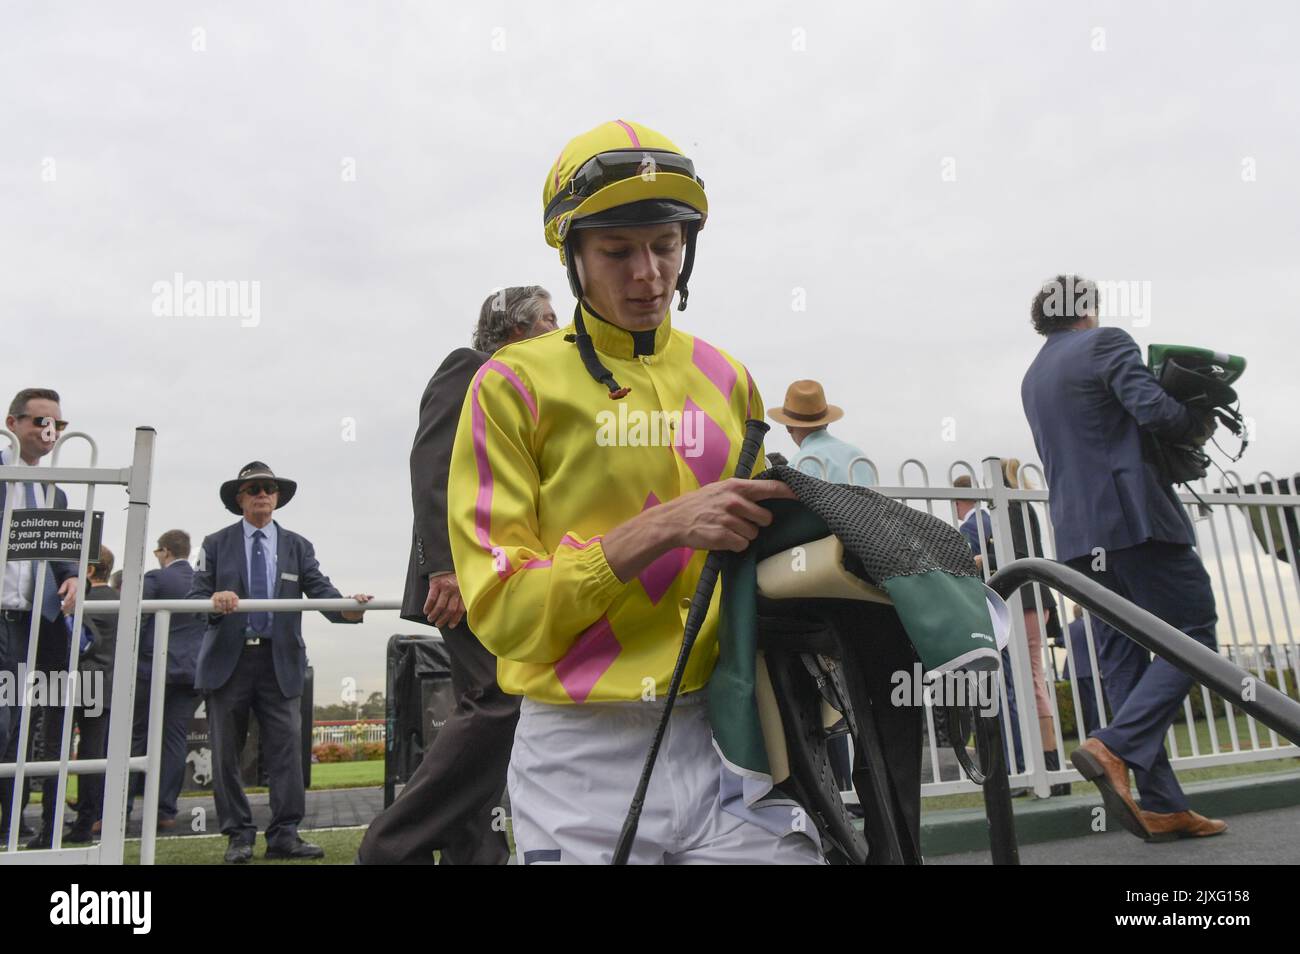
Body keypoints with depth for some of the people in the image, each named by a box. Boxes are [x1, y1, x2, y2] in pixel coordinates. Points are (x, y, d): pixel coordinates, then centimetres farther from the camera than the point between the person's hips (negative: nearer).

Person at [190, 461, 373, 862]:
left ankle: (284, 835, 4)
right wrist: (213, 601, -25)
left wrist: (347, 608, -24)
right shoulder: (216, 544, 9)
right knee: (226, 752, 5)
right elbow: (194, 596, 0)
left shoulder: (298, 547, 11)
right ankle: (239, 836, 17)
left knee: (287, 749, -3)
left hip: (280, 663, 0)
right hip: (228, 660, 0)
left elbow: (321, 590, -2)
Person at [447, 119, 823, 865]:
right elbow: (502, 608, -10)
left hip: (720, 737, 3)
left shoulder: (728, 381, 10)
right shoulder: (515, 384, -3)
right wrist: (662, 528, -19)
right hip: (582, 756, -3)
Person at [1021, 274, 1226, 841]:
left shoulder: (1032, 378, 22)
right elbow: (1152, 409, -15)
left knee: (1121, 659, 6)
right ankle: (1116, 749, -18)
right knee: (1192, 636, 0)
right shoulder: (1105, 343, -2)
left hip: (1078, 532, 8)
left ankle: (1161, 807, 7)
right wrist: (1200, 427, 4)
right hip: (1135, 517, -7)